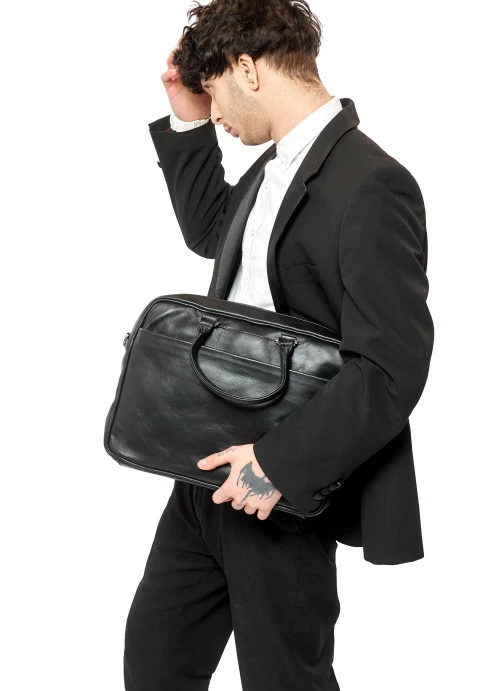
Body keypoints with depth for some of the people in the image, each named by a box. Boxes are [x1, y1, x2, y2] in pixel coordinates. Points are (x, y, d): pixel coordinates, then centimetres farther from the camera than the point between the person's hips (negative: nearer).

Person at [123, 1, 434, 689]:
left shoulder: (371, 184, -20)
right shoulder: (273, 168, 9)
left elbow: (392, 370, -24)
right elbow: (210, 231, 29)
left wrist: (280, 461, -24)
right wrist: (186, 124, 16)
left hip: (286, 490, -8)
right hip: (213, 473, 9)